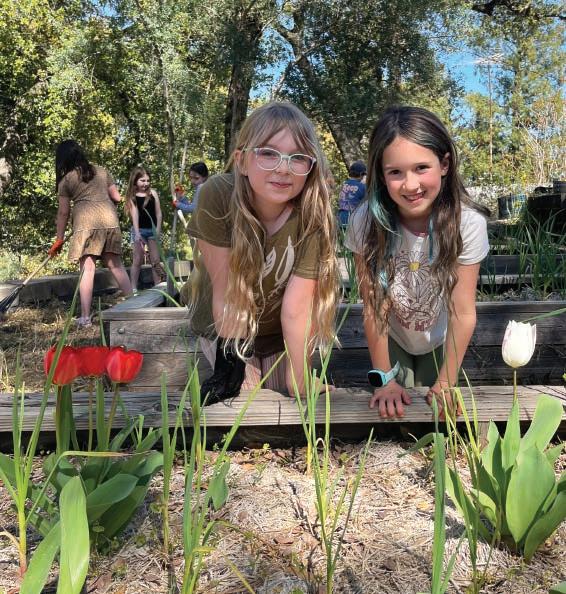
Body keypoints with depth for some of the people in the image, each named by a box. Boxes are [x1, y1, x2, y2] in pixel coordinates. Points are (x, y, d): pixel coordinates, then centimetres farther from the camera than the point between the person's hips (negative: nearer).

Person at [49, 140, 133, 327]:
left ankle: (85, 317, -7)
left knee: (87, 267, -5)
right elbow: (117, 198, 18)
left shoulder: (66, 180, 8)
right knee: (115, 264, 12)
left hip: (86, 221, -4)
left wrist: (59, 240, 16)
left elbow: (63, 212, 8)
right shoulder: (102, 171, 18)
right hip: (109, 219, 4)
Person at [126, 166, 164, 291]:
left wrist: (158, 229, -7)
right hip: (139, 230, -2)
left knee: (156, 260, 5)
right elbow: (134, 214, -12)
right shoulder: (132, 196, -3)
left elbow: (158, 212, 2)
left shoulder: (153, 193, 1)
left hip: (152, 229, 2)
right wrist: (137, 233, -21)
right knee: (137, 261, 1)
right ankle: (133, 289, 6)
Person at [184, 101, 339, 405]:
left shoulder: (315, 216, -29)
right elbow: (225, 289, -25)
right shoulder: (218, 196, -29)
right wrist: (231, 366, -19)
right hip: (223, 327, 0)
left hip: (281, 334, 1)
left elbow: (296, 309, -26)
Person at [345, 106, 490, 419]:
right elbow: (373, 307, -21)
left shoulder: (468, 222, -29)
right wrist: (384, 379, -15)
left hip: (440, 343, 1)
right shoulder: (367, 221, -29)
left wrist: (445, 385, -18)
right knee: (395, 416, 10)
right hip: (391, 339, 0)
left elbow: (463, 313, -22)